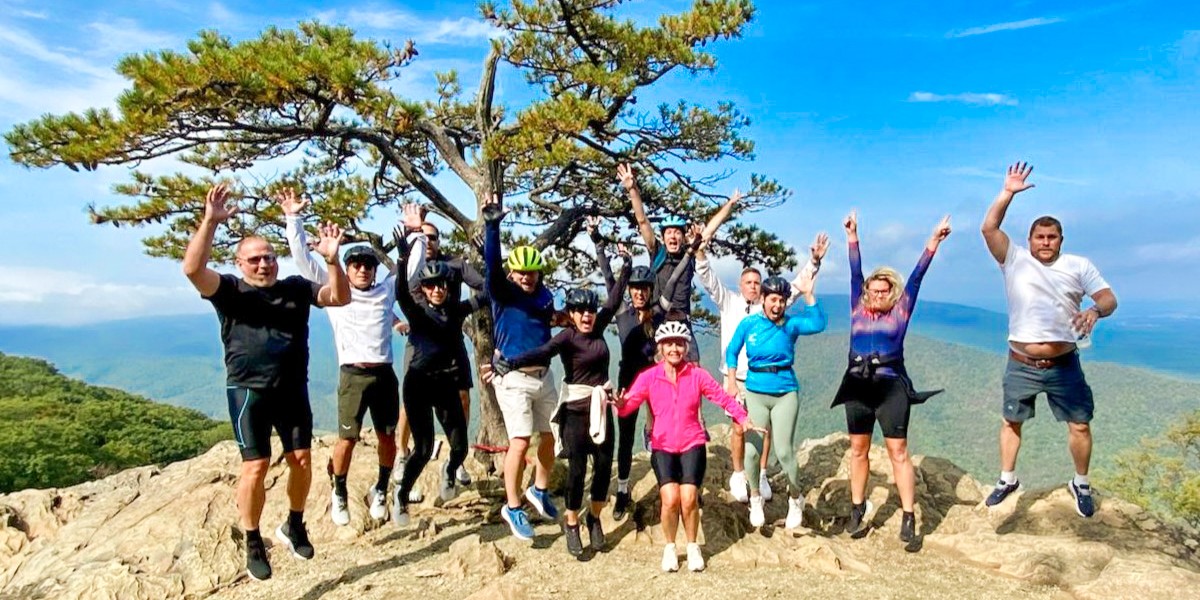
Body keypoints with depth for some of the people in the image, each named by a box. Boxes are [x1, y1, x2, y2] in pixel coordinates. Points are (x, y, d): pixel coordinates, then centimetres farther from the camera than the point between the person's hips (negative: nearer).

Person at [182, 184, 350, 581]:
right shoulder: (229, 290, -2)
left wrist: (331, 259, -16)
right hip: (249, 392, -3)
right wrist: (210, 222, -29)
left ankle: (294, 526, 29)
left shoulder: (296, 288, 7)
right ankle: (253, 544, 16)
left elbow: (340, 297, -1)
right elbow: (193, 269, -19)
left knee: (302, 460, 6)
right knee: (255, 467, -3)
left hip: (293, 390, 3)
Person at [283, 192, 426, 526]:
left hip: (384, 373, 3)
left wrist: (416, 233, 12)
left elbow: (412, 267, 18)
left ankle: (380, 491, 25)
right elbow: (303, 260, 4)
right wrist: (293, 218, 1)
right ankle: (339, 494, 17)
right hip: (353, 375, -3)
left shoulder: (387, 289, 14)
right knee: (348, 437, -4)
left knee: (387, 436, 7)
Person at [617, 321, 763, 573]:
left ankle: (693, 547, 17)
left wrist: (744, 419, -11)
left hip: (692, 444, 0)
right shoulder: (648, 377, -4)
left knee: (688, 498, -12)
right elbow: (630, 403, -12)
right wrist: (620, 404, -34)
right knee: (670, 499, -16)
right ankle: (670, 548, 13)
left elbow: (723, 398, -1)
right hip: (662, 446, 0)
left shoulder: (697, 375, -2)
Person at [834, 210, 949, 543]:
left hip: (891, 387, -3)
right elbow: (855, 275, 4)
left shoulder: (900, 313, 4)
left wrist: (932, 244, -7)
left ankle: (909, 517, -1)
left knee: (898, 451, -4)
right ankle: (857, 510, 18)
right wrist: (853, 238, 1)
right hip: (857, 387, 3)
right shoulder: (858, 310, 8)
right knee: (858, 449, 9)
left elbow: (915, 279, -2)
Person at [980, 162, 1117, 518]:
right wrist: (1008, 192, -13)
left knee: (1080, 425, 6)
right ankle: (1007, 480, 28)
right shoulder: (1014, 260, -1)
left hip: (1064, 365, 1)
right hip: (1021, 365, 0)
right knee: (1011, 422, 11)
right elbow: (989, 228, -11)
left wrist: (1095, 310, -29)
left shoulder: (1079, 266, 2)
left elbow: (1109, 297, -5)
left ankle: (1080, 484, 28)